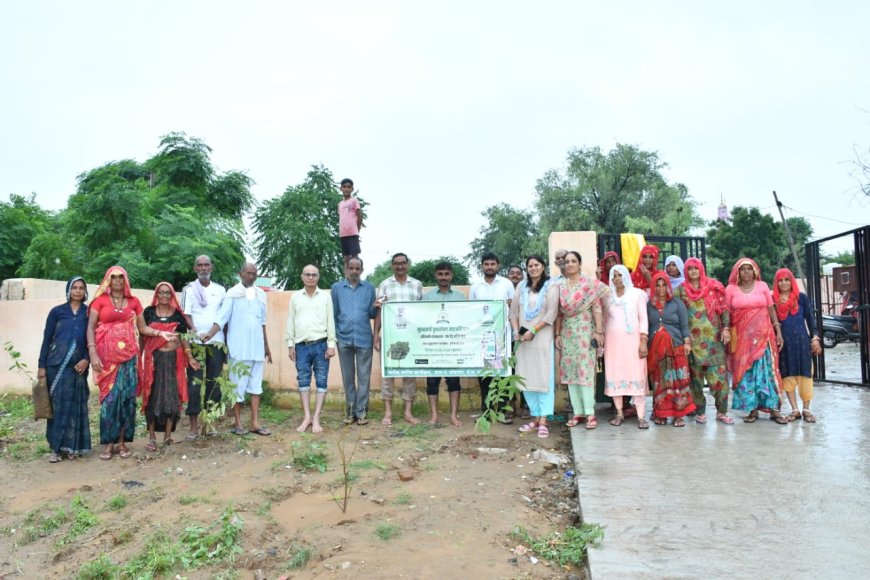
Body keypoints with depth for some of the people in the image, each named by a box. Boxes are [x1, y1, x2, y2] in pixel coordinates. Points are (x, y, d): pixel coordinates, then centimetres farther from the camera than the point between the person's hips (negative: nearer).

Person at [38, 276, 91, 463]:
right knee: (58, 404, 0)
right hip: (56, 364, 0)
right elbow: (47, 339, 5)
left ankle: (71, 446, 9)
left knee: (74, 405, 2)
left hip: (77, 365, 1)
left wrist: (87, 359, -9)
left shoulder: (89, 313, 7)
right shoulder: (57, 311, 6)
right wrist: (41, 365, 0)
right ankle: (56, 447, 4)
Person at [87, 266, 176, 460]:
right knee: (110, 398, -2)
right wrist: (92, 353, -13)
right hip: (107, 356, -2)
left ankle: (122, 442, 10)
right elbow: (90, 328, -2)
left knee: (127, 397, 1)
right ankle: (109, 443, 6)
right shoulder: (100, 300, 3)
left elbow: (143, 328, 10)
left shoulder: (133, 301, 10)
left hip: (129, 355, 2)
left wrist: (160, 333, -7)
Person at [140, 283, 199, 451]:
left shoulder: (177, 313, 8)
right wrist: (139, 357, 1)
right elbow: (143, 336, 6)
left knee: (172, 395, 1)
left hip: (174, 358, 1)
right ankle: (152, 437, 7)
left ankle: (168, 435, 11)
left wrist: (190, 357, -3)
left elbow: (184, 337, 7)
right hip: (154, 358, -1)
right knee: (153, 396, 1)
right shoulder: (149, 312, 5)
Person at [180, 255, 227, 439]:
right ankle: (194, 425, 0)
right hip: (195, 342, -2)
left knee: (214, 383, 4)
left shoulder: (220, 290, 12)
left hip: (216, 342, 3)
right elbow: (186, 314, -4)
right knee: (194, 383, -3)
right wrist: (193, 330, -22)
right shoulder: (189, 289, 5)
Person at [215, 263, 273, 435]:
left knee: (256, 384, 5)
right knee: (238, 385, 0)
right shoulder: (233, 293, -3)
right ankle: (238, 423, 8)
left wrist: (266, 346, 19)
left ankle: (255, 422, 9)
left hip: (257, 347, 5)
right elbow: (222, 316, -12)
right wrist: (211, 333, -28)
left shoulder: (260, 294, 11)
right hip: (239, 347, -4)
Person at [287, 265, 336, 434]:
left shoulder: (326, 296, 4)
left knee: (321, 381, -1)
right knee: (303, 381, 4)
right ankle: (307, 417, 11)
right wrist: (290, 344, 5)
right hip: (301, 346, 2)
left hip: (321, 345, -2)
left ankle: (316, 419, 4)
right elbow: (290, 321, 11)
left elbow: (330, 320, 2)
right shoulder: (295, 297, 9)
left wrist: (331, 344, -4)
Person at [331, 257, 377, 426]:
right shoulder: (336, 288, 7)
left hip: (364, 339, -1)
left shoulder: (369, 288, 6)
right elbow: (333, 314, 7)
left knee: (364, 377, 1)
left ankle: (361, 412, 9)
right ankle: (350, 411, 17)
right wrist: (333, 336, 0)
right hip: (344, 339, 1)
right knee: (347, 377, 8)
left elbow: (372, 314, 6)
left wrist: (376, 307, -16)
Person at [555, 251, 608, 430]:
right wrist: (557, 334, 5)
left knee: (586, 370, -8)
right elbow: (559, 313, 10)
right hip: (567, 332, 4)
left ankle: (590, 413, -6)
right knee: (570, 371, 3)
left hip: (585, 332, -4)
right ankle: (577, 412, 9)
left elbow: (597, 309, -5)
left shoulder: (590, 284, 0)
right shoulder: (560, 286, 10)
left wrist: (599, 331, -12)